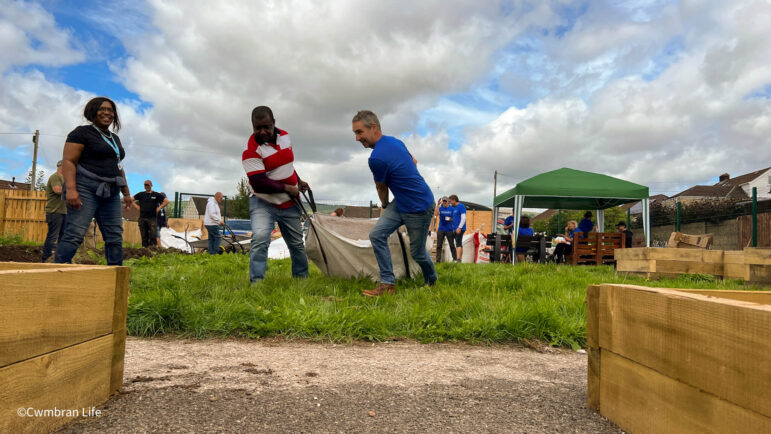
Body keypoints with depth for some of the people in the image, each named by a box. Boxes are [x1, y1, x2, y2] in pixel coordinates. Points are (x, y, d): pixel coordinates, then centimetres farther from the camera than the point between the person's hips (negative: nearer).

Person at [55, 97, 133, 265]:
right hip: (86, 190, -7)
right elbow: (68, 161, -9)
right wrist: (70, 188, -21)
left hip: (110, 193, 7)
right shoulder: (82, 133, 0)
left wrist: (126, 193, 23)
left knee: (115, 237, 3)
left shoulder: (115, 138, 22)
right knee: (74, 234, -14)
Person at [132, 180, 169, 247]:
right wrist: (137, 207, 6)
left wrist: (158, 208, -4)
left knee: (153, 236, -9)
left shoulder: (156, 195, 5)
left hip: (152, 218, -3)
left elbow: (166, 201, 1)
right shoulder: (140, 194, 13)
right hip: (142, 218, 3)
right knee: (144, 236, 5)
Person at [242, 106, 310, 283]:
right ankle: (256, 281, -19)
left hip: (289, 203, 6)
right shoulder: (251, 150, -21)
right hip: (263, 203, -5)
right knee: (260, 238, -27)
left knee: (297, 243, 15)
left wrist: (298, 181, 12)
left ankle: (302, 276, 33)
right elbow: (259, 183, -26)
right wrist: (287, 188, -20)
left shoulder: (285, 136, 0)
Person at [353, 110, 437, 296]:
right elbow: (413, 162, 19)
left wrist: (385, 205, 13)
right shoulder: (395, 141, 2)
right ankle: (388, 284, 1)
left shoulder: (377, 158, -26)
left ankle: (432, 282, 36)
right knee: (377, 235, -3)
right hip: (400, 203, 9)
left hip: (419, 208, -9)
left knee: (417, 252, 8)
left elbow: (382, 189, -7)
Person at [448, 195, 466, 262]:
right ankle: (460, 259, 11)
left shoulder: (461, 206, -8)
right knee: (459, 244, 9)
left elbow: (463, 218, -16)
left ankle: (458, 259, -22)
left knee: (458, 244, -16)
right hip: (456, 229, 9)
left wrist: (459, 227, -22)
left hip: (459, 229, -9)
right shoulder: (455, 208, 20)